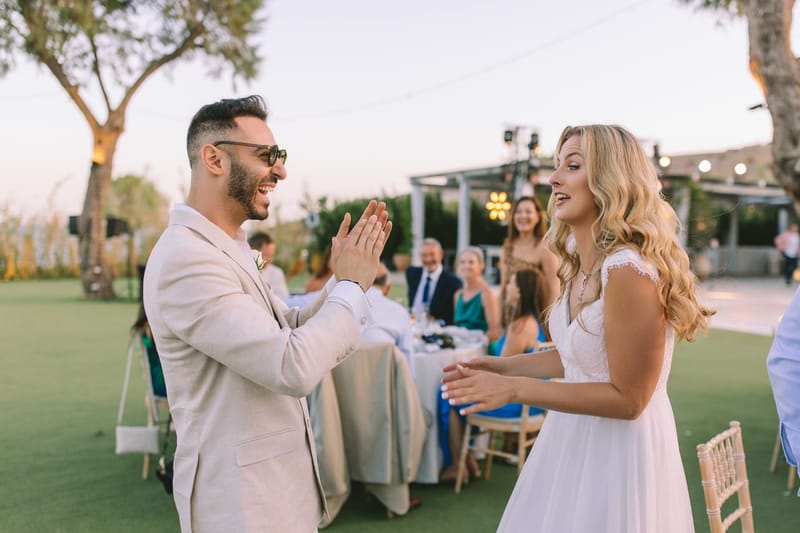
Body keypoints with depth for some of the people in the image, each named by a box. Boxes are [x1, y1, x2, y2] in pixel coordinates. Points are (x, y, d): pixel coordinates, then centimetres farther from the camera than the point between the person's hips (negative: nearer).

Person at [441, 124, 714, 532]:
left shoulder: (629, 270, -25)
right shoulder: (579, 263, 2)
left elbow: (626, 399, -22)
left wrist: (516, 389, -24)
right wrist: (503, 366, 9)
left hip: (619, 447, -8)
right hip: (574, 437, 8)